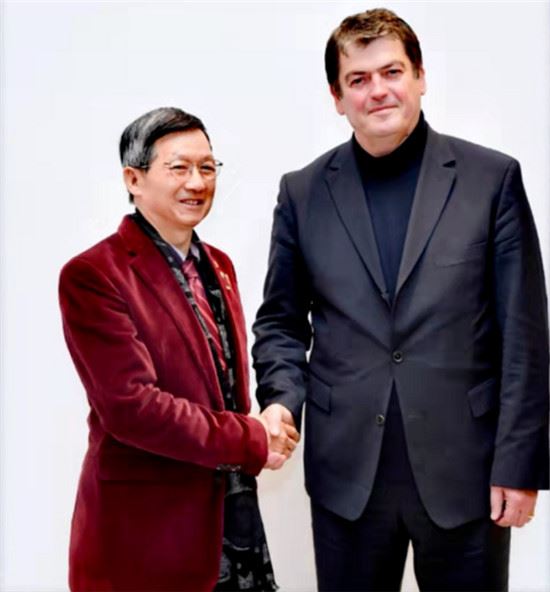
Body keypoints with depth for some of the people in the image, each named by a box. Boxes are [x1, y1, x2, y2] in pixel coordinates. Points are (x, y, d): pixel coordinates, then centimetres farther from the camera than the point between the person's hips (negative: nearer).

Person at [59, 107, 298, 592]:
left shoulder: (218, 266, 10)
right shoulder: (92, 276, -14)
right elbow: (130, 405, -21)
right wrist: (251, 442, -15)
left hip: (233, 512, 7)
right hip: (147, 528, -6)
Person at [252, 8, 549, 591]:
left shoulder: (492, 178, -1)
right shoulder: (303, 192, 5)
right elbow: (280, 320, 11)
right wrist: (282, 398, -7)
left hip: (464, 470, -1)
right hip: (347, 472, 2)